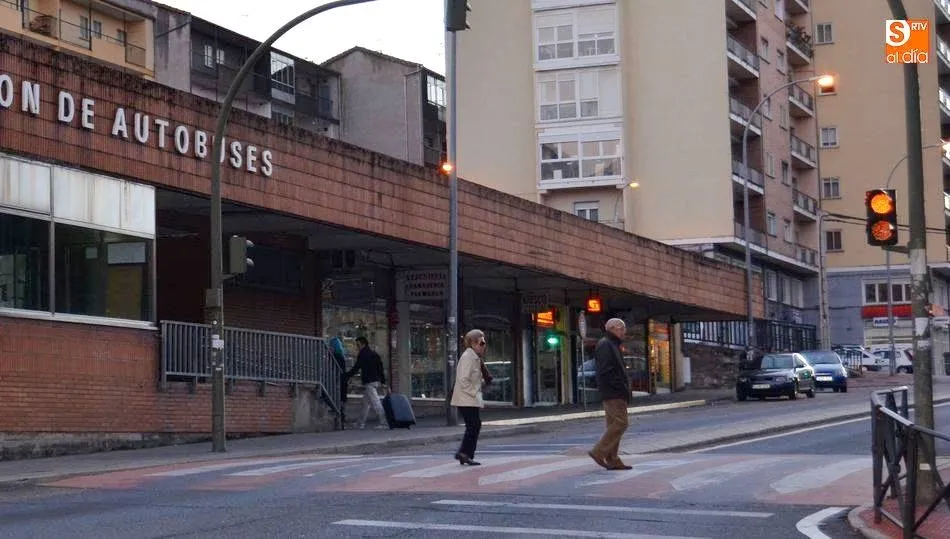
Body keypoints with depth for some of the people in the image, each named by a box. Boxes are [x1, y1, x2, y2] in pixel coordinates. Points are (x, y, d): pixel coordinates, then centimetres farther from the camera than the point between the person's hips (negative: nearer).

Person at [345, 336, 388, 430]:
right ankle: (361, 423, 21)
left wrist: (346, 375, -1)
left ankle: (384, 423, -19)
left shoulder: (362, 354, -7)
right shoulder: (374, 353, 18)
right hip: (377, 381, 9)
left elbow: (356, 368, -10)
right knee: (366, 403, 16)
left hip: (369, 382, -9)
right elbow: (381, 368, 17)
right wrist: (383, 381, 19)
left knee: (376, 403, -13)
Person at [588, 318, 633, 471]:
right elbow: (605, 371, -21)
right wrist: (620, 387, -20)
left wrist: (624, 390, 13)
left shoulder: (612, 345, 23)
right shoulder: (605, 345, -11)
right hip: (613, 393, -11)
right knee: (619, 423, -14)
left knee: (614, 425, 9)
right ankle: (599, 452, -13)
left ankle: (612, 460, 10)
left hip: (616, 394, 11)